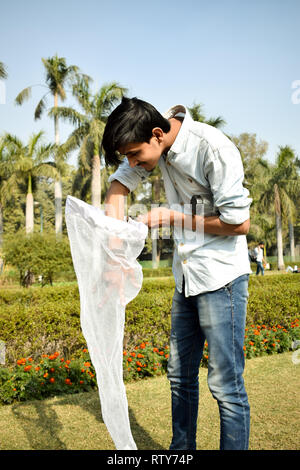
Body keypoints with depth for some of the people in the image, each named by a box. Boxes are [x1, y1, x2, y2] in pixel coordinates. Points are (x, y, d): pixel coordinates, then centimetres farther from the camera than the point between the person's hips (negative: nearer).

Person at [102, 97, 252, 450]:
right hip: (186, 278, 8)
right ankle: (181, 449, 33)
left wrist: (172, 218, -14)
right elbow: (121, 178, 12)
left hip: (221, 276, -7)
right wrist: (114, 213, -8)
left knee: (225, 384, -4)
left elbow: (239, 222, -19)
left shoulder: (214, 150, -20)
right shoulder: (160, 143, 1)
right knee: (180, 375, 16)